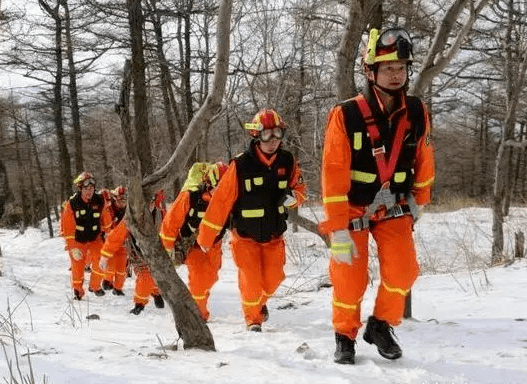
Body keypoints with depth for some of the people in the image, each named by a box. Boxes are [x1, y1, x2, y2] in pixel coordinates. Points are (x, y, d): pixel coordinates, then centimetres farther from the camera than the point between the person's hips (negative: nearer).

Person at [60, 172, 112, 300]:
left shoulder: (100, 201, -13)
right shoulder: (71, 204, -20)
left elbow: (106, 221, 4)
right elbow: (67, 228, -17)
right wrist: (72, 248, -19)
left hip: (95, 238, 2)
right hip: (77, 240, -2)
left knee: (100, 262, -14)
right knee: (77, 266, -3)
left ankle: (95, 286, 8)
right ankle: (77, 291, 20)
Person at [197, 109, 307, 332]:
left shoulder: (288, 162, -9)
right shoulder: (240, 165, -20)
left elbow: (299, 188, 6)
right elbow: (221, 202, -17)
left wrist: (293, 197, -20)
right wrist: (205, 238, -14)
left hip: (274, 237, 4)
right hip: (245, 237, -3)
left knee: (273, 280, 10)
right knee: (251, 282, 0)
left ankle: (260, 302, 43)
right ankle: (253, 319, 26)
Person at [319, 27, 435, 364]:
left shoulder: (417, 113, -10)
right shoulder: (346, 115, -23)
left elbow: (424, 160, 7)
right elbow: (333, 175, -22)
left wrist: (419, 200, 16)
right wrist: (337, 230, -23)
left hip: (394, 208, 3)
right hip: (353, 209, -3)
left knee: (402, 271, -11)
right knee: (350, 279, -1)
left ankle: (382, 326, 13)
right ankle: (345, 336, 23)